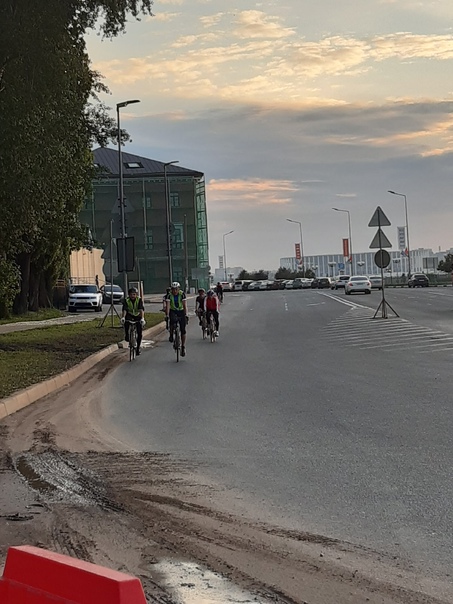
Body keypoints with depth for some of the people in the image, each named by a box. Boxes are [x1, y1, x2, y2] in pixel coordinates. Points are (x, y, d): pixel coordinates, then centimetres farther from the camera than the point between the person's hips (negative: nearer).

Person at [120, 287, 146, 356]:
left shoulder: (139, 300, -19)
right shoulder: (126, 300, -17)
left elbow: (141, 310, -32)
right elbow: (124, 310, -29)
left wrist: (142, 318, -48)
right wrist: (123, 317, -47)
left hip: (138, 316, 0)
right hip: (130, 315, 0)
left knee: (140, 333, -9)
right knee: (126, 322, -37)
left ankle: (138, 347, 8)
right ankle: (126, 334, -14)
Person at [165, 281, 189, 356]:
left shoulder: (182, 294, -18)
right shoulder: (169, 295, -17)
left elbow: (185, 305, -23)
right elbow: (167, 306, -23)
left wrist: (186, 315, -33)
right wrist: (167, 316, -34)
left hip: (181, 311, 0)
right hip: (173, 311, 0)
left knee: (183, 330, -5)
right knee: (173, 321, -34)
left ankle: (183, 347, 6)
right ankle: (171, 335, -11)